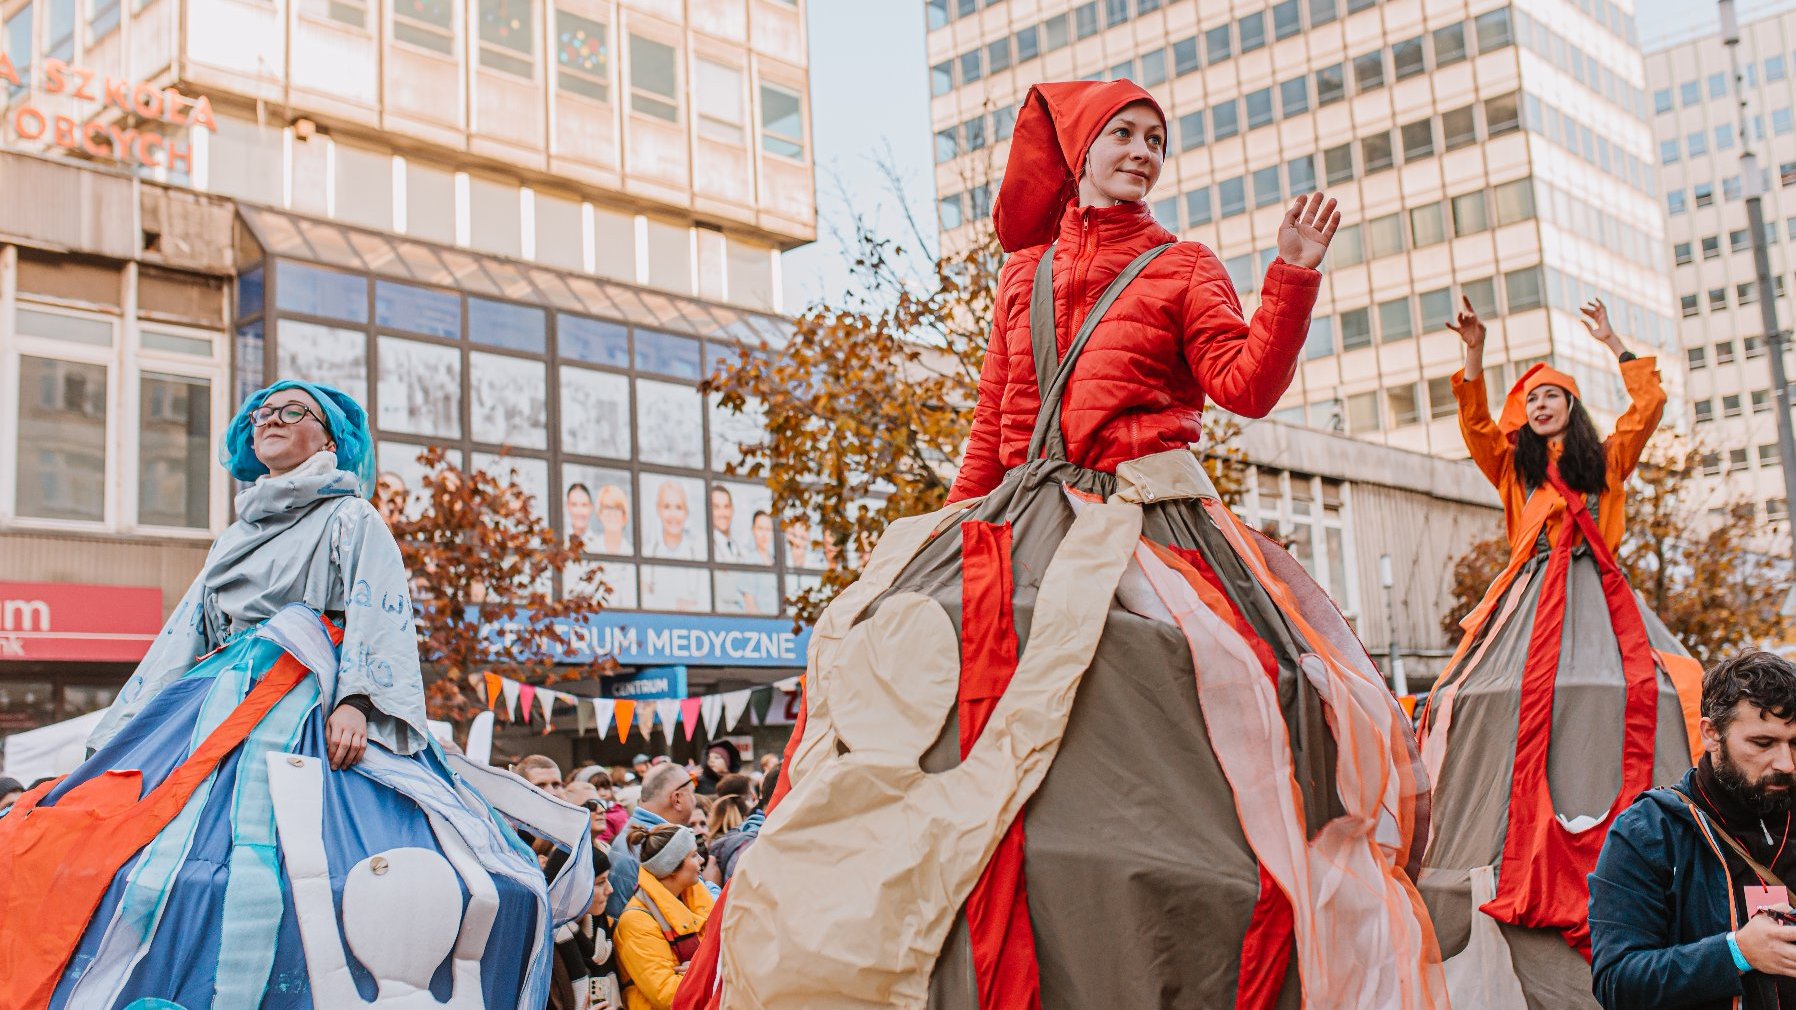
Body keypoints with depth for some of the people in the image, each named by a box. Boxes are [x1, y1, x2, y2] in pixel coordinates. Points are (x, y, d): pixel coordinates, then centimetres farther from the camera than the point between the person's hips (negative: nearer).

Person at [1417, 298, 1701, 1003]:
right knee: (1522, 694, -21)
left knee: (1640, 688, -19)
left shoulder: (1606, 460, 19)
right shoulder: (1511, 464, 16)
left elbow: (1649, 405, 8)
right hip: (1534, 598, -1)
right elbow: (1475, 425, 1)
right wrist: (1475, 354, -10)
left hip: (1599, 598, 2)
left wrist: (1614, 345, 11)